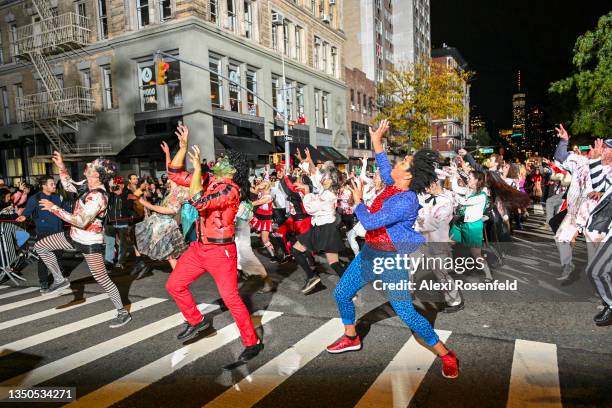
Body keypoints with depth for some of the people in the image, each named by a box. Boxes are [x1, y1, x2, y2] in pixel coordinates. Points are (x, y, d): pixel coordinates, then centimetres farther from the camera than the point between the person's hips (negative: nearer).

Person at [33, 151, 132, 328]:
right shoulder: (87, 185, -2)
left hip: (90, 242, -9)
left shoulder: (97, 196, -29)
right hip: (75, 236, 9)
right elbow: (68, 185, 19)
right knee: (40, 246, 14)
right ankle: (60, 280, 23)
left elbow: (81, 221, -33)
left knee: (102, 279, -2)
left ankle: (123, 312, 10)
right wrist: (61, 166, 7)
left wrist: (54, 208, -25)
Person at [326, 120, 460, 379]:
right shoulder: (394, 185, 0)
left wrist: (358, 201, -13)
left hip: (391, 260, -9)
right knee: (341, 293, 15)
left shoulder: (405, 201, -26)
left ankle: (445, 355, 11)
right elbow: (384, 167, 24)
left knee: (405, 312, -9)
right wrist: (376, 141, 25)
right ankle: (351, 338, 37)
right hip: (369, 253, 9)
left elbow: (369, 222, -30)